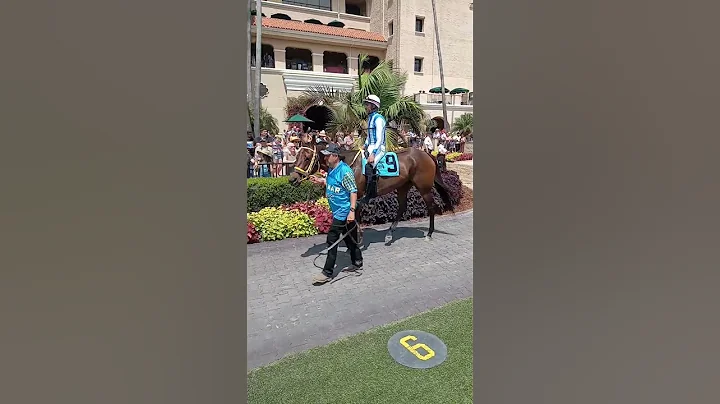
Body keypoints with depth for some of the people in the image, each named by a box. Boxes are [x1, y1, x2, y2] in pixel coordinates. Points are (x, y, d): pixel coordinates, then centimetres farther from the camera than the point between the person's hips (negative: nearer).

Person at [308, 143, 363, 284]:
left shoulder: (344, 171, -20)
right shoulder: (332, 170, 9)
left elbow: (353, 191, -22)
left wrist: (352, 211, -26)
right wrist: (320, 181, 14)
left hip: (343, 212, -10)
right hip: (338, 211, 10)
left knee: (332, 240, -6)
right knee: (349, 238, 19)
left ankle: (327, 273, 4)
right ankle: (357, 263, 34)